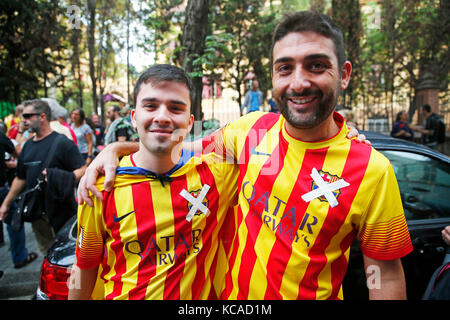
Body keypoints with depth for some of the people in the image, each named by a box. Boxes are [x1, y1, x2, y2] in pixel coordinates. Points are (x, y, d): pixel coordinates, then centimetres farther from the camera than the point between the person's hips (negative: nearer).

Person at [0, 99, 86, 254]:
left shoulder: (62, 142, -10)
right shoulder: (28, 145, 14)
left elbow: (82, 170, -16)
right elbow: (21, 178, 21)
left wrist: (56, 178, -30)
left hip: (61, 212, -7)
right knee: (46, 252, 17)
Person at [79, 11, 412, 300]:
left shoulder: (373, 171, -18)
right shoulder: (250, 130, -11)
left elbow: (385, 274, -10)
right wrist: (116, 149, -8)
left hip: (313, 294, -2)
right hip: (227, 292, 3)